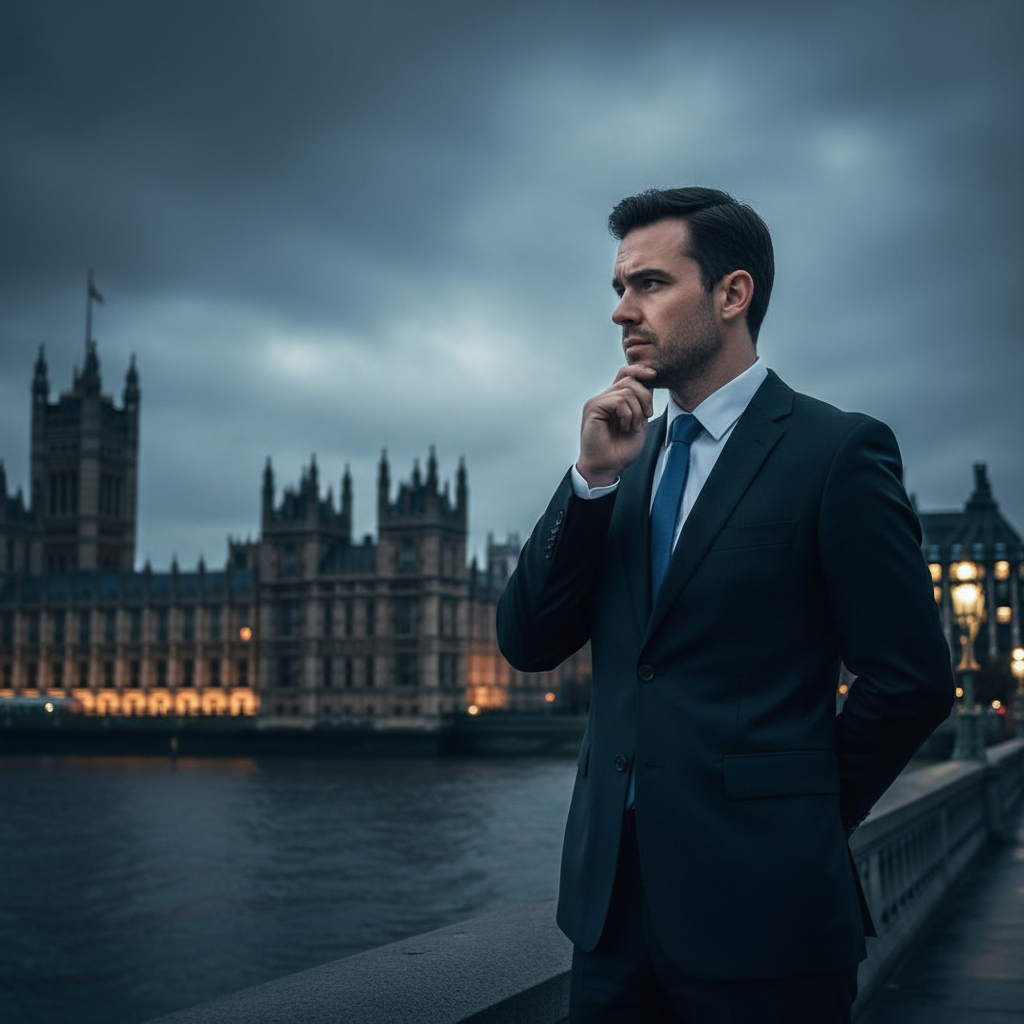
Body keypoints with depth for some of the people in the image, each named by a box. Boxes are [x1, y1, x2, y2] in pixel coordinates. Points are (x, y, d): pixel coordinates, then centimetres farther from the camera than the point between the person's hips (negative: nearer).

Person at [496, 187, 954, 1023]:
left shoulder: (837, 450, -8)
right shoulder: (624, 458, 10)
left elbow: (910, 679, -8)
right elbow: (528, 643, 3)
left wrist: (800, 819, 1)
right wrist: (594, 476, -8)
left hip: (758, 901, -5)